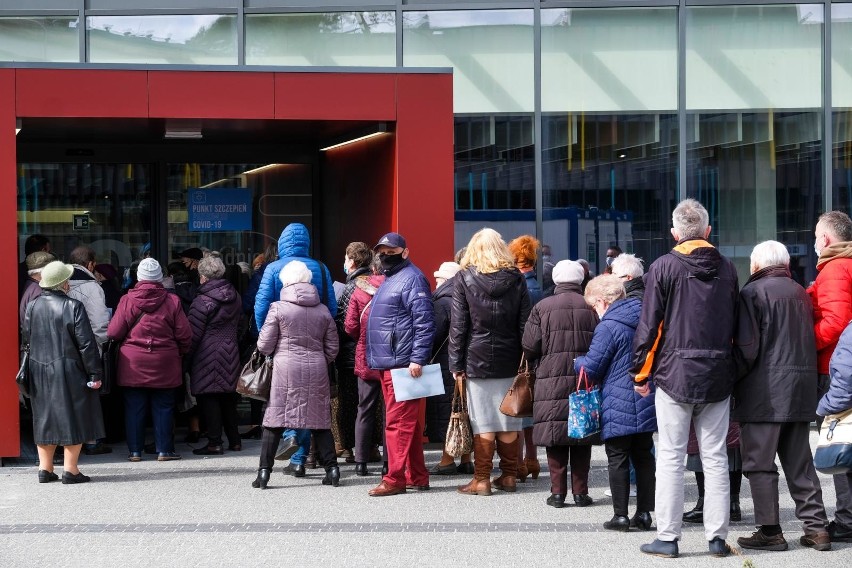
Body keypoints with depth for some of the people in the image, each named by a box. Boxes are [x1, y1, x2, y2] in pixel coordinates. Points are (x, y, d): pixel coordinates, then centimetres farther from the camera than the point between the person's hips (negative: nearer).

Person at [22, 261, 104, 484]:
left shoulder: (32, 307, 2)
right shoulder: (72, 307, -14)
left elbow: (27, 339, 11)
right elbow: (86, 343, -13)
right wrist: (95, 373, -9)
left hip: (39, 372, 5)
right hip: (69, 372, -5)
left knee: (44, 419, 14)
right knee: (73, 419, 2)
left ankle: (45, 468, 16)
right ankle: (70, 470, 1)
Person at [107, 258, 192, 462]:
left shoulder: (127, 300, -6)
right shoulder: (172, 301, -4)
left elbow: (113, 332, -3)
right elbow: (184, 335, -2)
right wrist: (180, 353, 16)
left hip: (133, 364, 0)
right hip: (164, 364, 0)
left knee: (134, 407, 6)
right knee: (163, 407, 7)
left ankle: (135, 450, 8)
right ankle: (164, 450, 7)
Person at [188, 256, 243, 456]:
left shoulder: (201, 302, -14)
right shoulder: (235, 298, 6)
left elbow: (194, 334, -13)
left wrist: (186, 354, -4)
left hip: (208, 355, -7)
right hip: (230, 354, 7)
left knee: (209, 399, -3)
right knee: (228, 398, 14)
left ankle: (214, 442, -5)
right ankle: (234, 440, 17)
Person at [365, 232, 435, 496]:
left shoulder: (411, 278, -9)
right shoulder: (389, 279, 22)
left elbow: (424, 321, -17)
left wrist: (417, 358, -22)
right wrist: (374, 357, 23)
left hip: (402, 364, -10)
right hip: (387, 364, 10)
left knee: (398, 423, -9)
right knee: (407, 424, 13)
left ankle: (395, 479, -9)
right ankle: (417, 476, 19)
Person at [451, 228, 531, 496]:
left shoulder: (464, 278, -2)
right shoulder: (516, 278, 5)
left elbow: (458, 325, -4)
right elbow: (525, 323, 5)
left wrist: (456, 364, -1)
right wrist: (525, 361, 7)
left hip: (477, 359, -3)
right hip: (509, 361, 3)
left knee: (483, 422, -1)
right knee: (508, 421, 8)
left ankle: (482, 479, 1)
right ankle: (509, 477, 13)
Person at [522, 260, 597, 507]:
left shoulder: (542, 308, -3)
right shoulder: (591, 307, 0)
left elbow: (530, 348, -3)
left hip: (552, 380, -1)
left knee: (555, 440, 3)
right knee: (582, 442, 7)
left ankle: (558, 491, 1)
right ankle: (580, 491, 7)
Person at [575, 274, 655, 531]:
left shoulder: (608, 327, -14)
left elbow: (591, 367, -10)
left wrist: (577, 362, 10)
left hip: (618, 406, -7)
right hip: (645, 403, 7)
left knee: (618, 460, 1)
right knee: (643, 457, 12)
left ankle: (620, 515, 2)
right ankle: (644, 512, 14)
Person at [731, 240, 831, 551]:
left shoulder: (753, 292, -8)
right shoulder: (801, 293, 12)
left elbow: (747, 348, -15)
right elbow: (812, 341, 15)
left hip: (764, 393, -7)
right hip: (802, 391, 7)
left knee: (760, 462, -1)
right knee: (800, 462, 13)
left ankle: (770, 531, -2)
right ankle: (816, 526, 10)